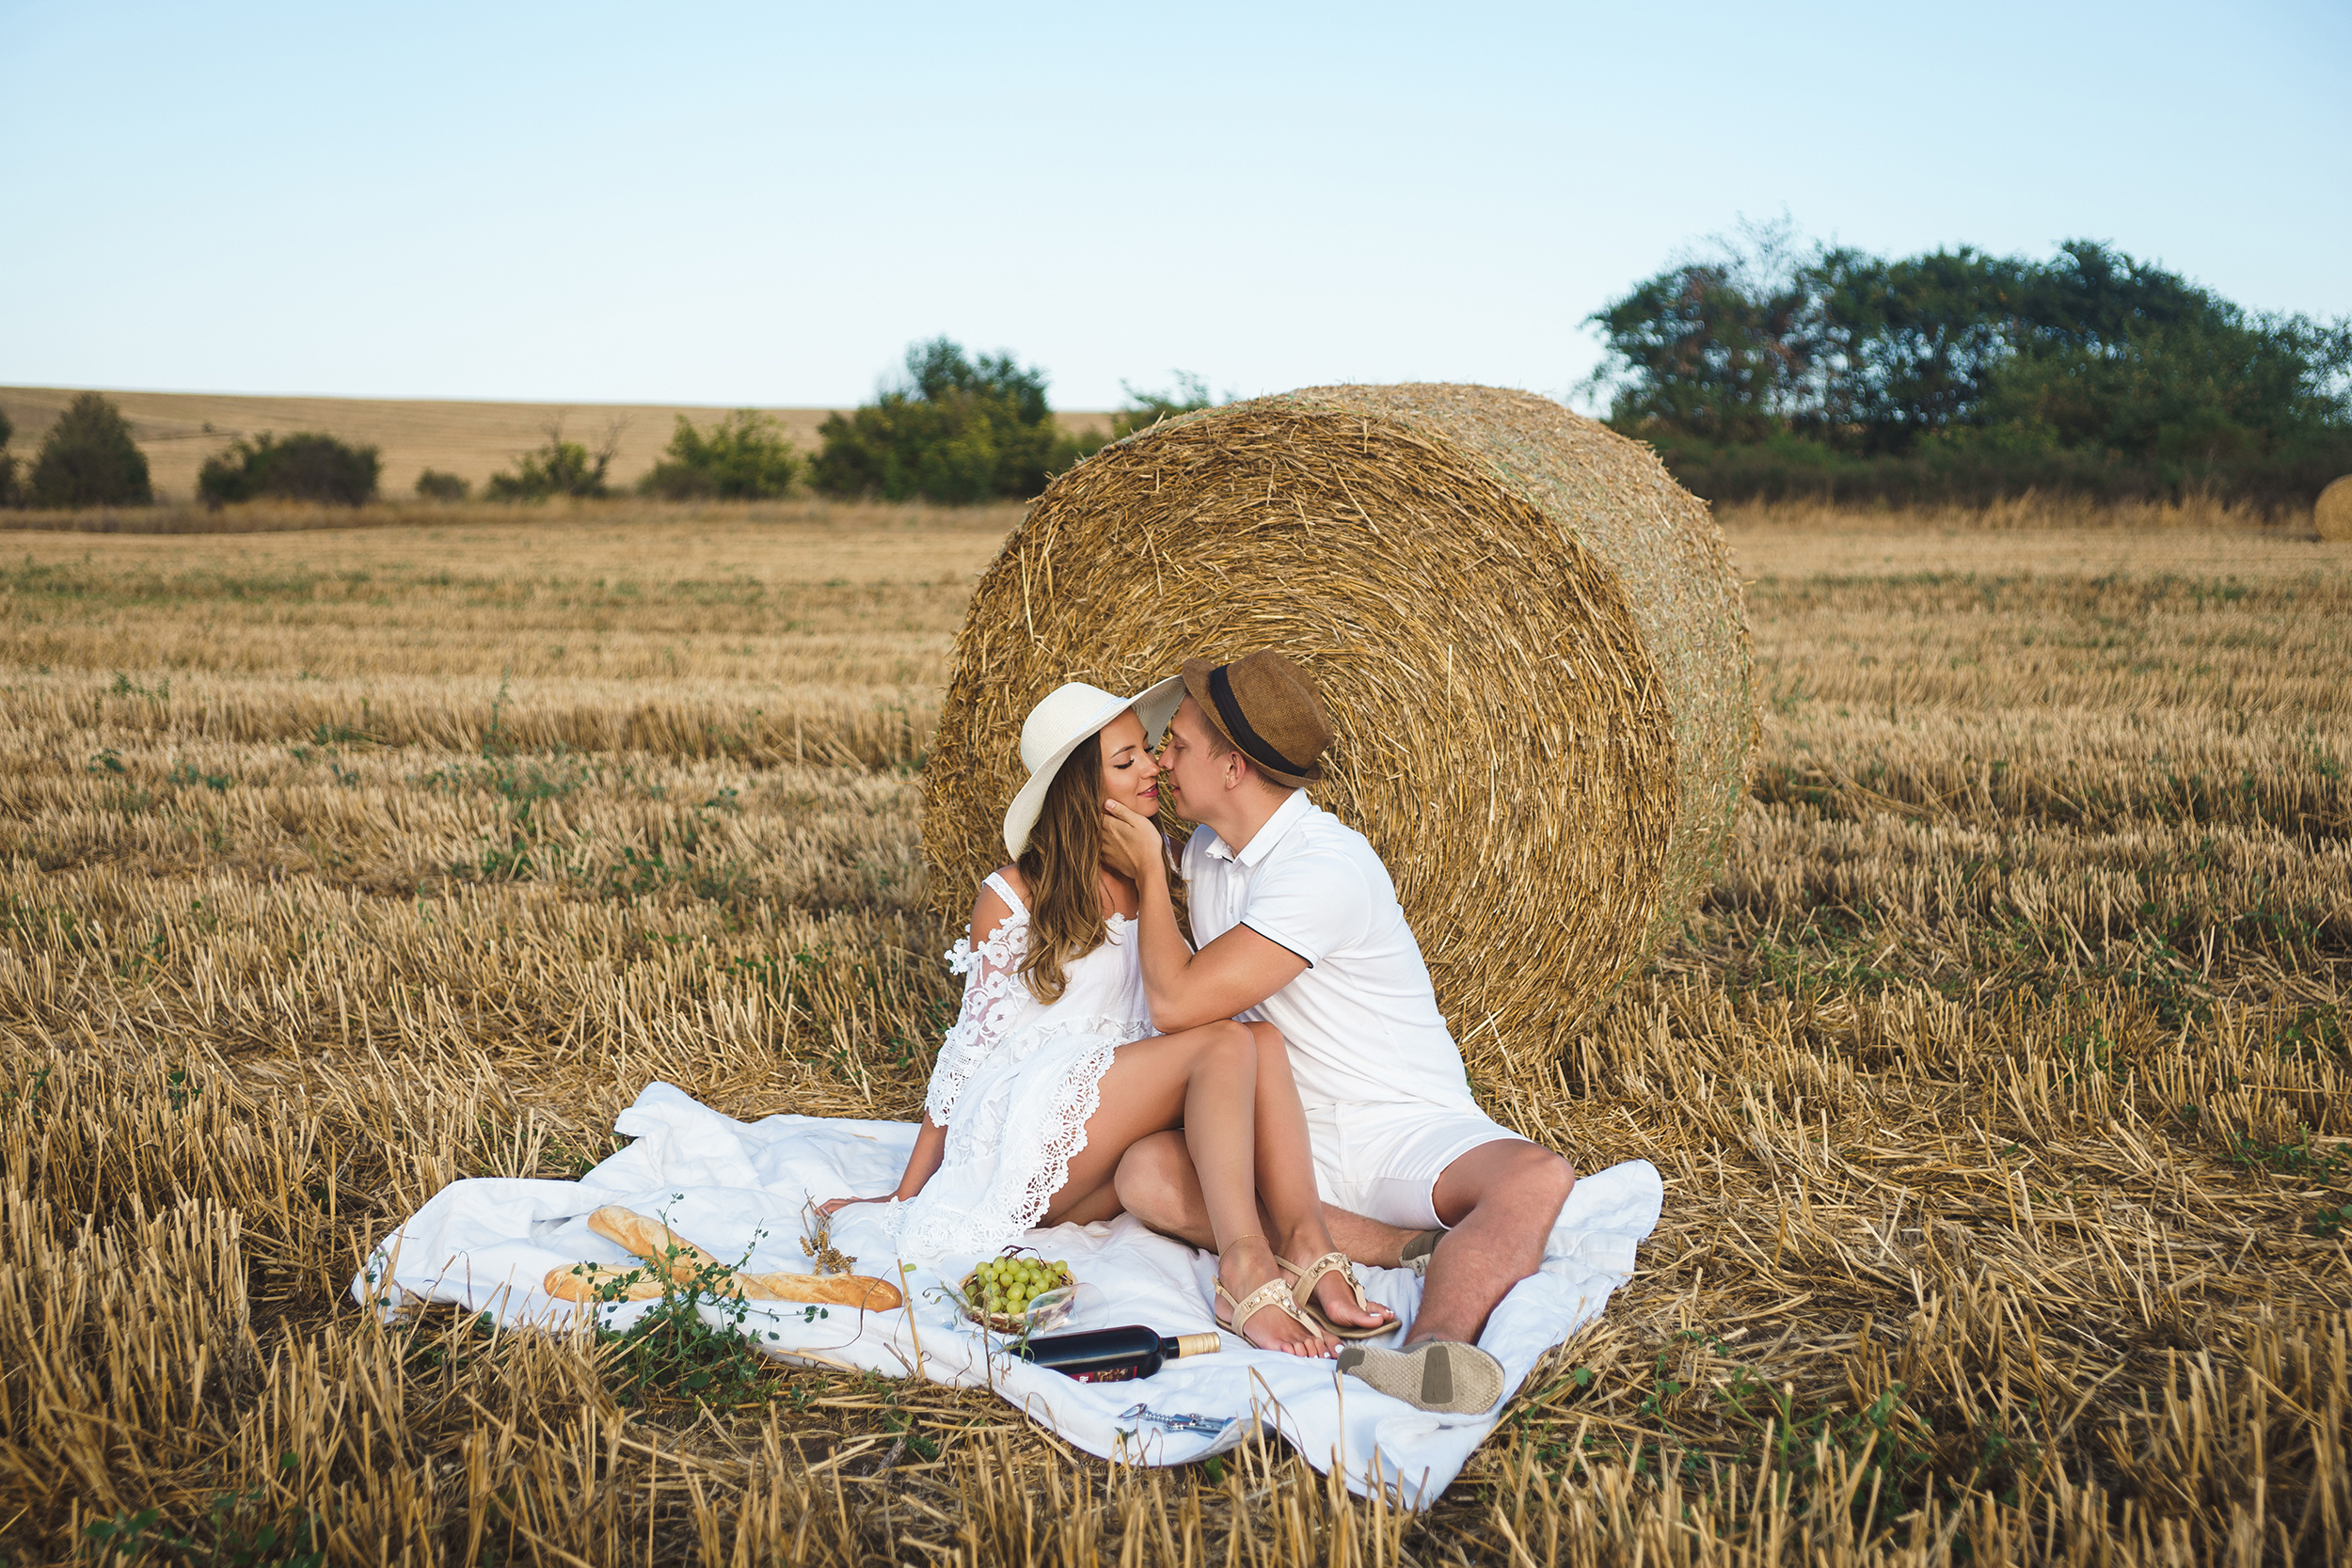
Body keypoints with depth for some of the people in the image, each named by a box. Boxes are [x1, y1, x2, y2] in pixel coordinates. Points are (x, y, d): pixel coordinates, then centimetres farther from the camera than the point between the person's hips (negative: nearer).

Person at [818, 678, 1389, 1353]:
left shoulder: (1152, 874, 16)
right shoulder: (1015, 893, -1)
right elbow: (970, 1044, 2)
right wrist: (903, 1197, 2)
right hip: (1016, 1135, -5)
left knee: (1264, 1042, -25)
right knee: (1229, 1042, -28)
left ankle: (1308, 1244, -39)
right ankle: (1246, 1269, -44)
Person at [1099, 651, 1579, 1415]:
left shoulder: (1324, 866, -20)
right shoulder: (1208, 853, 8)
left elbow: (1177, 1003, -21)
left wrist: (1149, 874, -7)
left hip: (1410, 1131, -6)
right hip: (1294, 1145, 7)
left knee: (1535, 1178, -36)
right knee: (1145, 1173, -22)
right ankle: (1400, 1247, -25)